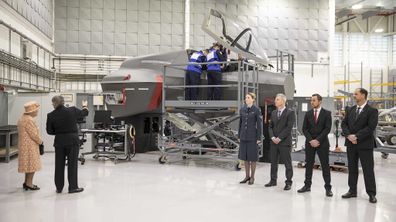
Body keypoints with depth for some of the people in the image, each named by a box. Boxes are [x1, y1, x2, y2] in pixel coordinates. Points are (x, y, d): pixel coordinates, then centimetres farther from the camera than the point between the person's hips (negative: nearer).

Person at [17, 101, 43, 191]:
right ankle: (29, 184, 3)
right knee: (32, 164, -2)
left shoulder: (23, 118, 13)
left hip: (25, 145, 10)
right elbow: (34, 134, -20)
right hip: (30, 145, -10)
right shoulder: (29, 120, -20)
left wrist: (38, 141, 13)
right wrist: (40, 142, -3)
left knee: (28, 164, 17)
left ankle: (27, 182, 24)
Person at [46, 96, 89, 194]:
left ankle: (59, 187, 19)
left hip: (59, 142, 2)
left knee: (59, 165, 12)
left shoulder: (51, 115, -6)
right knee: (72, 164, 5)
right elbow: (84, 113, 12)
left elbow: (49, 131, 0)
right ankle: (73, 187, 9)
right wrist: (85, 106, 33)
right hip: (72, 141, -1)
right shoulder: (72, 110, -8)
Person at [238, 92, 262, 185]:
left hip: (252, 136, -5)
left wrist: (259, 138, -11)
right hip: (243, 136, 5)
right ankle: (247, 176, 20)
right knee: (245, 157, 9)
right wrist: (239, 136, 9)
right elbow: (240, 123, 11)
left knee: (252, 157, 2)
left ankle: (252, 177, 14)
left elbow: (259, 124, -8)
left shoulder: (257, 110, -8)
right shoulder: (242, 110, 6)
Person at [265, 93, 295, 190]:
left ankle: (288, 182, 11)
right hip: (274, 142, 6)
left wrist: (279, 138, -15)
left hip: (285, 142, -6)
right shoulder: (273, 113, 13)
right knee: (273, 162, 11)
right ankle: (273, 180, 22)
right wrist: (272, 137, -5)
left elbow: (289, 127, -12)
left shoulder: (290, 113, -6)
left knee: (287, 163, 2)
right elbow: (270, 127, 12)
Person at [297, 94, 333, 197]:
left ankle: (328, 187, 6)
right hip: (309, 143, 3)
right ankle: (307, 185, 15)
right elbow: (304, 129, 4)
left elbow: (327, 129, -8)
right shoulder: (308, 114, 8)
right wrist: (311, 140, -10)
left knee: (325, 165, 0)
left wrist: (318, 140, -15)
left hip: (322, 143, -3)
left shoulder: (327, 113, -1)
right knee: (308, 164, 7)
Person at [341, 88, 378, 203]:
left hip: (365, 144, -5)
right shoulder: (350, 110, 10)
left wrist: (356, 136, -18)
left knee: (368, 170, 1)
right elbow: (344, 124, 6)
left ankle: (371, 194, 11)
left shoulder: (372, 111, -6)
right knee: (352, 168, 12)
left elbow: (371, 127, -15)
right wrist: (348, 135, -11)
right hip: (351, 144, 5)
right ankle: (352, 191, 22)